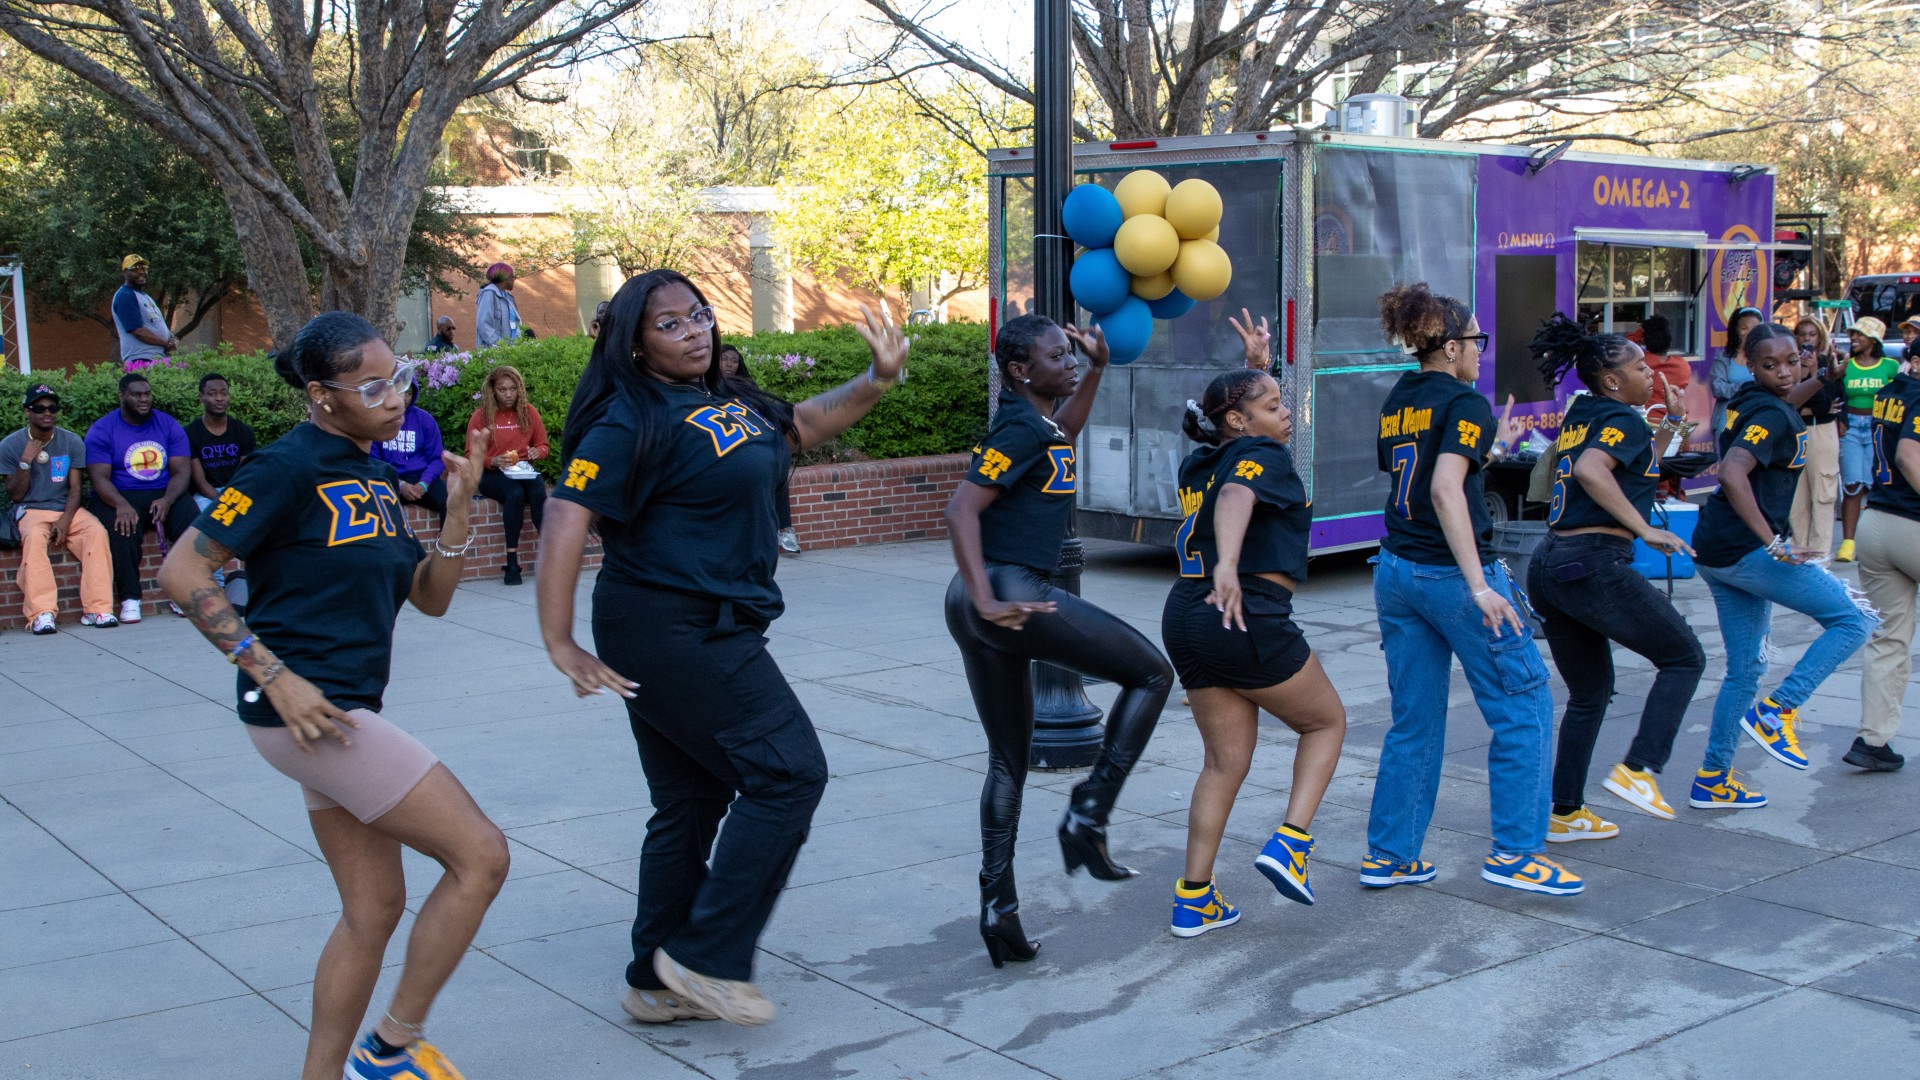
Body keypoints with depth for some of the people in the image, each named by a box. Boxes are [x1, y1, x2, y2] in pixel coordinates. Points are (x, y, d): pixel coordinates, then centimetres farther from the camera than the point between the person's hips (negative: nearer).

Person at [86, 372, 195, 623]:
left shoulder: (169, 426, 8)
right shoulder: (101, 431, 1)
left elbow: (182, 471, 0)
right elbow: (99, 478, -9)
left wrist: (167, 500, -21)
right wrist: (121, 505, -29)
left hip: (165, 494, 2)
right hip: (120, 497, -2)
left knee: (193, 523, -28)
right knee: (121, 529, -35)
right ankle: (129, 599, -27)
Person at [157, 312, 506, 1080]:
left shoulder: (372, 477, 13)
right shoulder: (290, 467, -12)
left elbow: (431, 597, 13)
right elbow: (182, 571, -15)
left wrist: (459, 507, -2)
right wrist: (274, 675, -19)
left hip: (344, 714, 9)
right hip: (306, 708, -9)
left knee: (375, 909, 12)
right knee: (479, 856, -7)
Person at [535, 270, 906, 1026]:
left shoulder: (727, 404, 12)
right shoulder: (631, 420, -14)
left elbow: (802, 425, 27)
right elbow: (568, 521, -21)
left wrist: (878, 378, 11)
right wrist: (560, 646, -25)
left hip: (706, 630, 9)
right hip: (672, 629, -9)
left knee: (692, 803, 13)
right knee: (788, 772, -9)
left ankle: (659, 984, 23)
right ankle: (707, 958, -2)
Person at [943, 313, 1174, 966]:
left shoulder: (1036, 422, 17)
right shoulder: (1021, 429, -10)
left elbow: (1063, 434, 43)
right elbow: (962, 508, -21)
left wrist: (1097, 369, 34)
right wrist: (987, 600, -27)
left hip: (992, 602, 10)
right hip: (1010, 591, -10)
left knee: (1007, 760, 14)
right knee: (1151, 673, 2)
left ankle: (998, 903, 12)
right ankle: (1088, 814, -3)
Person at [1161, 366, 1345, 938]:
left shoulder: (1197, 466, 16)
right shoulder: (1265, 457, -8)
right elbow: (1236, 497, -29)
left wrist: (1252, 370, 33)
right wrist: (1228, 564, -49)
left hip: (1186, 618, 8)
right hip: (1249, 619, -8)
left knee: (1226, 761, 14)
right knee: (1326, 722, 16)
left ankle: (1193, 901, 12)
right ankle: (1289, 843, 0)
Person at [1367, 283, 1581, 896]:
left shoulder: (1397, 403, 11)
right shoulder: (1465, 404, -12)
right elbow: (1445, 493, -25)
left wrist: (1493, 450, 23)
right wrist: (1480, 587, -27)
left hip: (1396, 571, 8)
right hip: (1452, 575, -8)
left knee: (1414, 721, 13)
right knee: (1524, 710, 5)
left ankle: (1388, 855, 15)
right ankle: (1513, 853, 4)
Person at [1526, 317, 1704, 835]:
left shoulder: (1580, 415, 19)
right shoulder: (1624, 420, -6)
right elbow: (1591, 470, -27)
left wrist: (1671, 423, 27)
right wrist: (1646, 530, -26)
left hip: (1548, 566, 9)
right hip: (1594, 563, -9)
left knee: (1590, 693, 19)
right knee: (1685, 658, 8)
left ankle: (1565, 813, 19)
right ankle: (1638, 770, -4)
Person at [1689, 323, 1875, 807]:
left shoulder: (1747, 401, 13)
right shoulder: (1771, 416, -14)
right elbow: (1733, 474, -30)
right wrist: (1773, 543, -29)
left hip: (1717, 553, 9)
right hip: (1746, 550, -9)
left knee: (1745, 670, 15)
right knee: (1853, 620, -1)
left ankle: (1712, 780, 18)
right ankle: (1776, 711, -6)